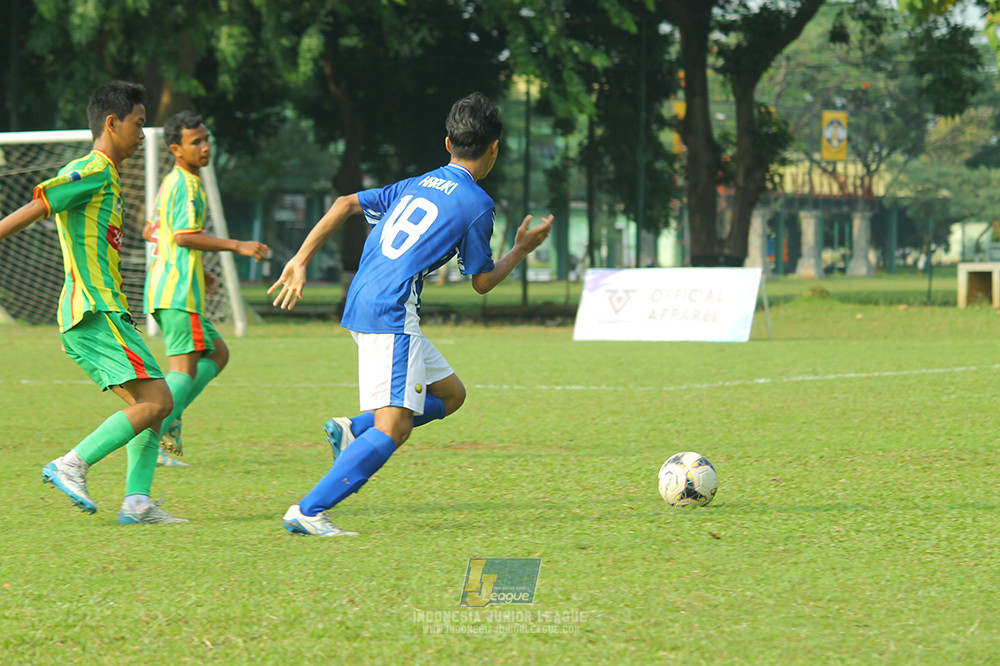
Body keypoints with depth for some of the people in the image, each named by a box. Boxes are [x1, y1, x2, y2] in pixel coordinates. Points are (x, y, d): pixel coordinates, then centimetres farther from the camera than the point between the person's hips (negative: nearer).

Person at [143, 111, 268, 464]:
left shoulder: (172, 182, 20)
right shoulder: (186, 184, -12)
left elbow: (150, 232, 28)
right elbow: (185, 235, -22)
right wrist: (237, 246, -20)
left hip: (163, 286, 10)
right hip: (179, 291, -10)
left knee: (217, 353, 15)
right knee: (184, 370, -10)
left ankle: (167, 421, 4)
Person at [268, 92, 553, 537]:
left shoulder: (417, 184, 17)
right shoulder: (476, 203, -4)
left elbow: (346, 204, 14)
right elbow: (482, 282, 5)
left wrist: (300, 261, 13)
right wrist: (522, 249, 21)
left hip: (361, 307, 9)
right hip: (391, 315, -9)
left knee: (450, 394, 17)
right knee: (394, 426, -13)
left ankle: (352, 430, 4)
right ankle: (307, 512, -19)